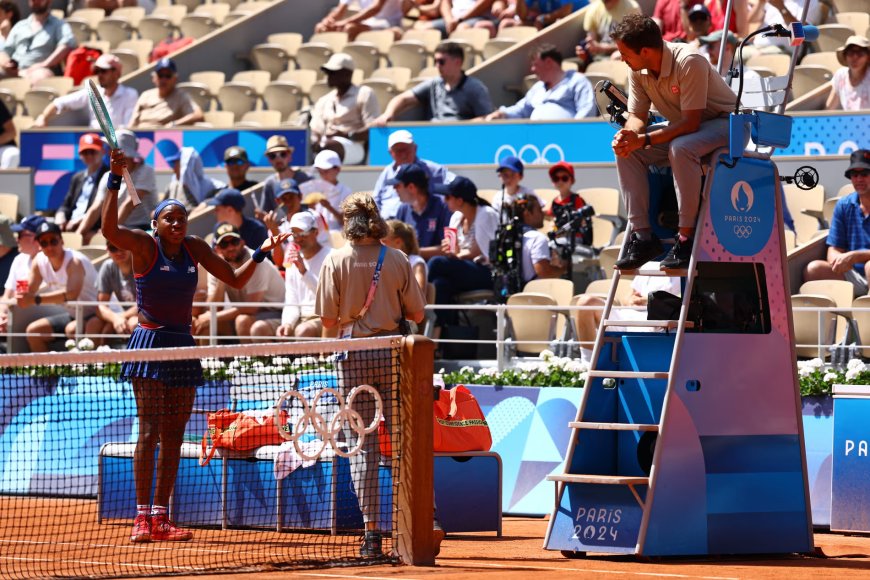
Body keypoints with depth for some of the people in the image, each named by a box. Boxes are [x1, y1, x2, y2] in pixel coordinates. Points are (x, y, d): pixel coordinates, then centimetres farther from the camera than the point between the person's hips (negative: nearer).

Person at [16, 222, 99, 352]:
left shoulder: (75, 261, -26)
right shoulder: (39, 261, -3)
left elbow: (72, 294, -42)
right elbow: (28, 292, 2)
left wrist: (36, 300, -47)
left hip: (95, 314, -8)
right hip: (73, 315, 8)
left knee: (72, 329, -35)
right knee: (33, 331, 2)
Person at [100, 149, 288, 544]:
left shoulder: (194, 248, 9)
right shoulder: (144, 245, -7)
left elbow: (235, 280, 16)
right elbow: (109, 230, -27)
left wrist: (261, 253, 4)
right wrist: (115, 181, -33)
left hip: (183, 345, 6)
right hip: (150, 343, -6)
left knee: (174, 434, 6)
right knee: (149, 430, -12)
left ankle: (160, 517, 10)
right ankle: (142, 516, -12)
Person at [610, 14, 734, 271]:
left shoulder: (689, 62, -30)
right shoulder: (638, 71, -8)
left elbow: (690, 123, -31)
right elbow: (637, 116, -2)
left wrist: (643, 140, -37)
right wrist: (627, 135, -26)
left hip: (724, 123, -8)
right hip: (682, 127, 8)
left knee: (680, 149, -38)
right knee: (625, 151, -12)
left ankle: (686, 237, -28)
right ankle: (642, 235, -11)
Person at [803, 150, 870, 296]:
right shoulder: (844, 206, 12)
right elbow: (833, 251, 9)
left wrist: (854, 256, -21)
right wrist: (839, 260, -15)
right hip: (854, 277, 4)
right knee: (814, 268, -19)